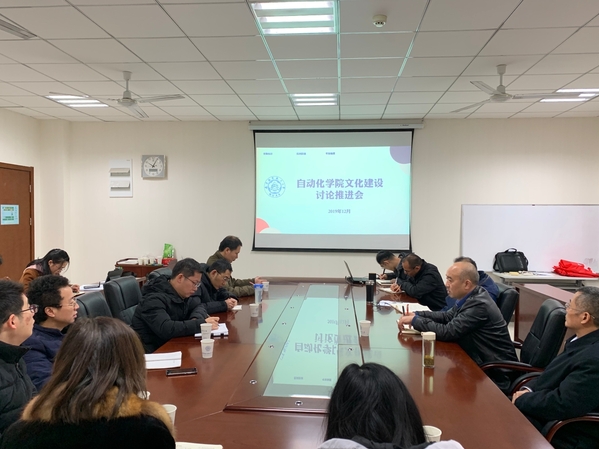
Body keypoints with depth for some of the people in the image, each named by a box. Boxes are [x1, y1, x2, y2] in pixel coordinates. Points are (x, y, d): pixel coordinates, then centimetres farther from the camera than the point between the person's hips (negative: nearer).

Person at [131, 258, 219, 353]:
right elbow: (165, 329, -35)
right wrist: (201, 323, -30)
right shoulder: (154, 299, -23)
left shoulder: (182, 293, 3)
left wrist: (196, 319, -11)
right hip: (151, 353, -8)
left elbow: (199, 306, 13)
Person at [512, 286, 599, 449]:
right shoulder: (585, 340, 1)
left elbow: (559, 405, -30)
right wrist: (529, 388, -3)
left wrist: (522, 399, -14)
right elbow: (554, 374, 13)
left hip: (566, 435, -8)